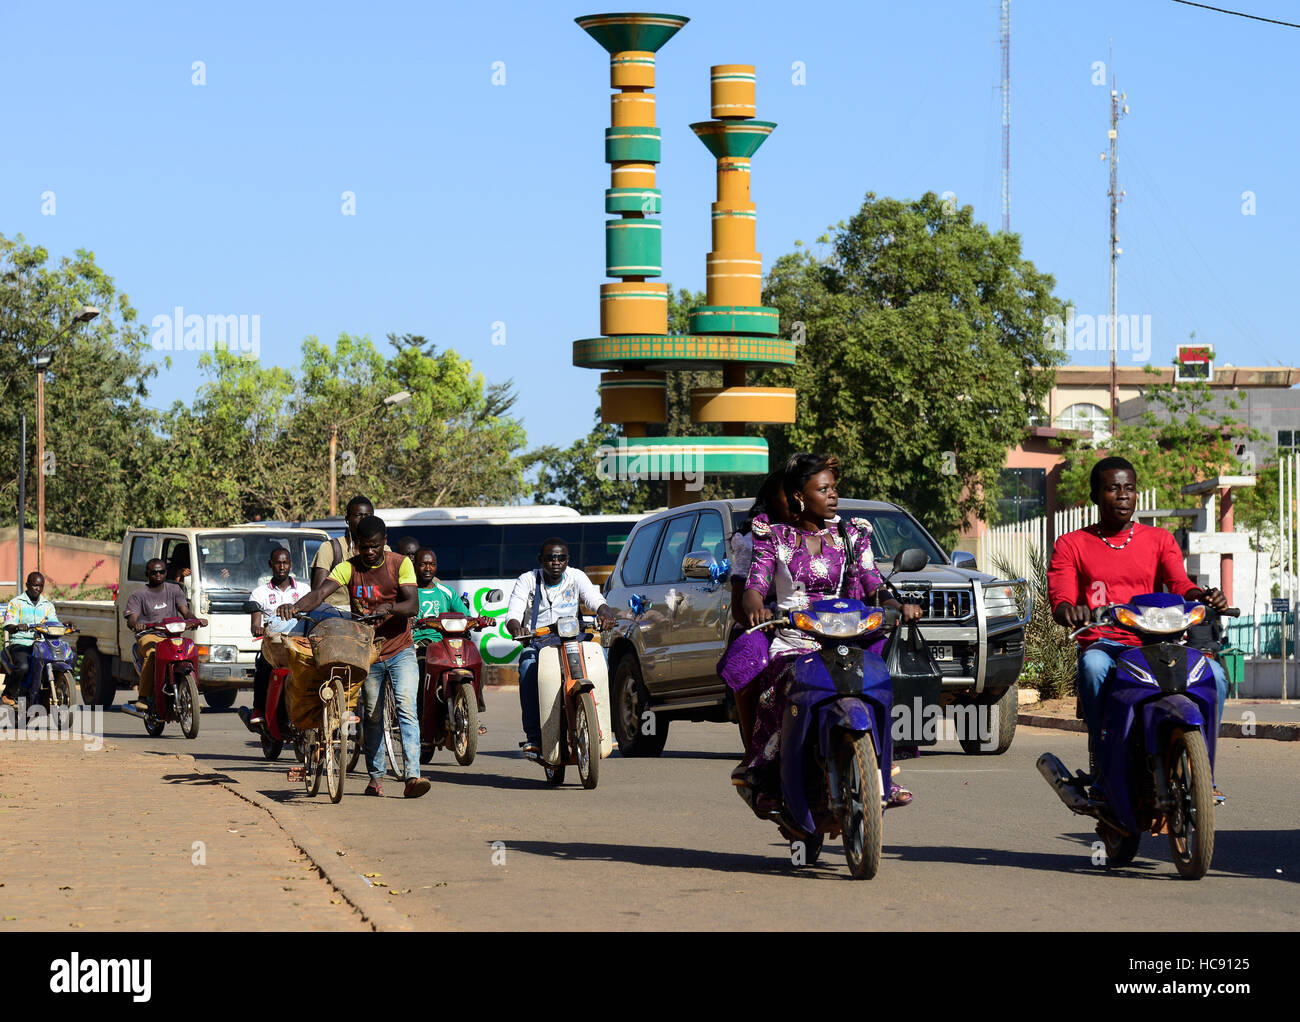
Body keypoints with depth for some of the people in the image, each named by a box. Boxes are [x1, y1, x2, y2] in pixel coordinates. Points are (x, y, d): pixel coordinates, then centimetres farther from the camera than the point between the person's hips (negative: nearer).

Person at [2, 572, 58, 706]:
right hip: (20, 643, -4)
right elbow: (9, 627, -7)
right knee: (23, 667, -34)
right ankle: (9, 695, -15)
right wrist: (18, 627, -30)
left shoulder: (47, 605, 19)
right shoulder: (15, 603, 5)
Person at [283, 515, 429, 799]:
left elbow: (412, 605, -14)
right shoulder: (349, 568, -1)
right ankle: (375, 775, 23)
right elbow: (320, 593, -16)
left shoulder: (400, 564, -3)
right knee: (372, 716, 9)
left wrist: (389, 608, -36)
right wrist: (295, 607, -37)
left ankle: (412, 775, -25)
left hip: (400, 650, -2)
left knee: (407, 708, -17)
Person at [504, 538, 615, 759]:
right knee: (528, 667, -35)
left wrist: (605, 615, -34)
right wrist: (515, 628, -34)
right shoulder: (527, 581, 3)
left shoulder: (577, 578, 6)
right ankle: (532, 736, -35)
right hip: (536, 643, -1)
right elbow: (513, 614, -9)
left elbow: (596, 601, -9)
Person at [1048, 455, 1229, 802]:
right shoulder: (1071, 545, 13)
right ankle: (1102, 769, -30)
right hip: (1101, 642, -2)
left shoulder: (1159, 540, 18)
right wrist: (1069, 611, -29)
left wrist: (1204, 596, -25)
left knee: (1214, 675, -26)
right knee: (1094, 666, -40)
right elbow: (1059, 597, -2)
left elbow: (1179, 584, 0)